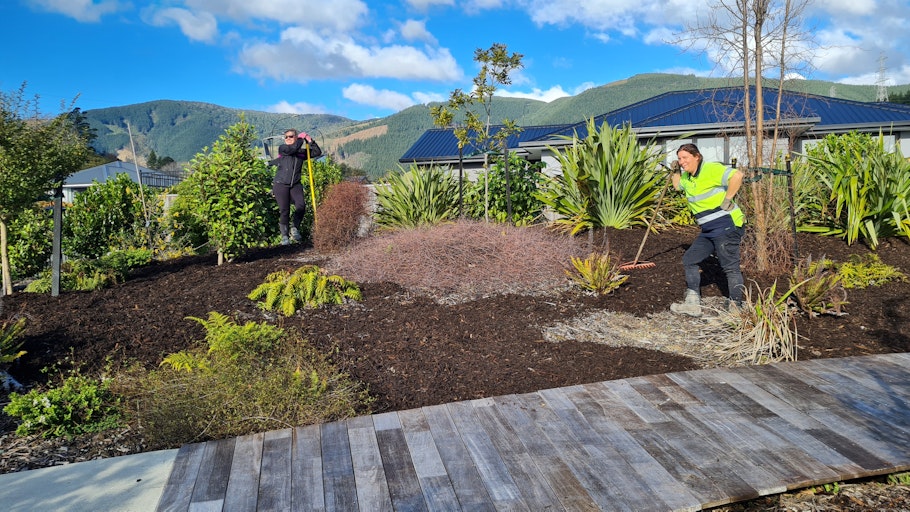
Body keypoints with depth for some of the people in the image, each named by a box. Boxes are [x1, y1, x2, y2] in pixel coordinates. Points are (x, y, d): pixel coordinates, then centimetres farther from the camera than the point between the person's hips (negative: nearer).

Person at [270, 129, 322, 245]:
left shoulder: (302, 152, 13)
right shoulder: (282, 148, 4)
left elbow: (318, 152, 15)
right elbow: (293, 149, -16)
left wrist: (311, 141, 3)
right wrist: (302, 138, -1)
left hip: (295, 185, 2)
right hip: (281, 184, -2)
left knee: (301, 205, -21)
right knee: (284, 210, -4)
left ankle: (295, 228, -1)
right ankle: (284, 236, 8)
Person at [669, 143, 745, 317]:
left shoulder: (711, 169, -14)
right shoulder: (687, 177, 14)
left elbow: (737, 176, -28)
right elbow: (677, 185, 37)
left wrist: (727, 199, -22)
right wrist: (675, 171, 22)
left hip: (726, 226, -10)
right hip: (708, 231, 10)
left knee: (731, 267, -4)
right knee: (689, 260, 8)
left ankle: (735, 308, 4)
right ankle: (692, 304, 10)